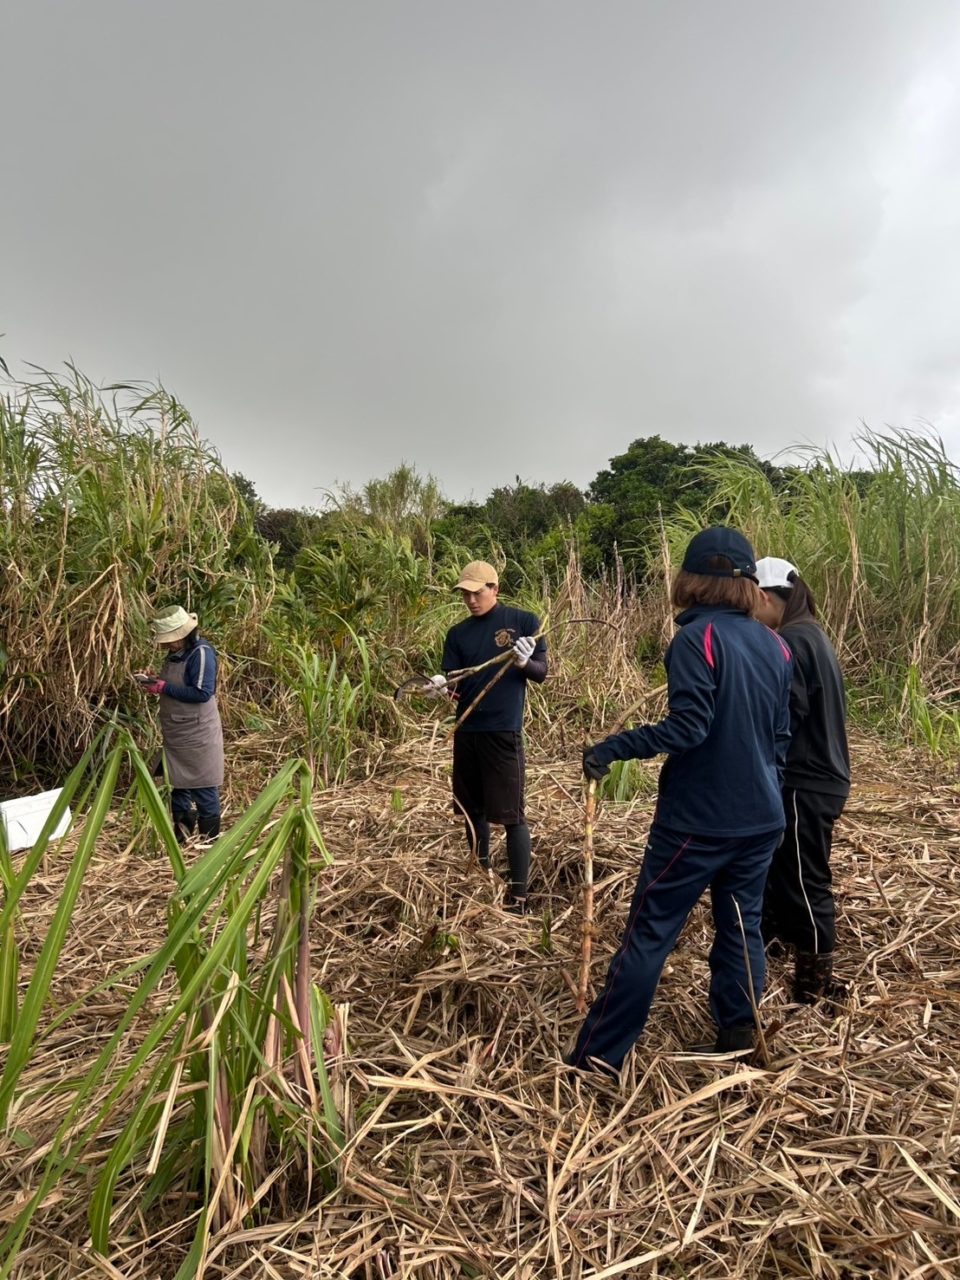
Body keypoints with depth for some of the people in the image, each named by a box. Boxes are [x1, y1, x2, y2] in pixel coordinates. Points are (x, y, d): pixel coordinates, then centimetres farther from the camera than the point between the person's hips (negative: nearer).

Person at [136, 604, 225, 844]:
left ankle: (209, 840, 14)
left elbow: (202, 693, -26)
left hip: (197, 735, -9)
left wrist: (163, 687, -22)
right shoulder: (175, 654, 9)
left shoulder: (201, 653, -18)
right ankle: (181, 836, 31)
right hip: (175, 735, 9)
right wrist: (153, 681, 1)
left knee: (204, 788, 2)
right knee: (178, 785, 17)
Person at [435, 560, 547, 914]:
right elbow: (453, 682, 4)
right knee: (472, 809, 15)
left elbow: (541, 674, -2)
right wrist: (440, 684, -18)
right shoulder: (458, 633, 9)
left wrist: (524, 662, -23)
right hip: (466, 731, 5)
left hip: (503, 731, -5)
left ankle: (518, 897, 4)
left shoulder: (524, 622, -3)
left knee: (511, 815, -3)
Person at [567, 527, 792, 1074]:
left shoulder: (698, 639, -15)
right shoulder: (775, 645, 5)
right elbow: (781, 736, 11)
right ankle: (737, 1043, 26)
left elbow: (688, 726, -24)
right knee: (743, 927, 16)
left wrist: (613, 748, -20)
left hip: (698, 818, -6)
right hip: (761, 818, 6)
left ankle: (599, 1055, 10)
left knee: (650, 932, 1)